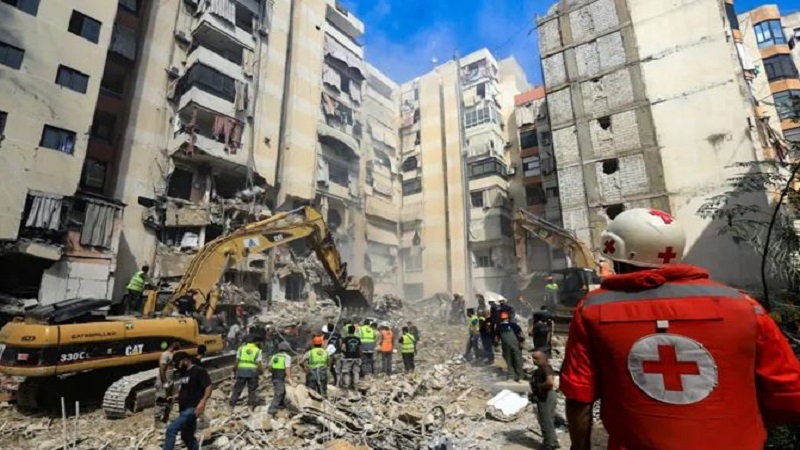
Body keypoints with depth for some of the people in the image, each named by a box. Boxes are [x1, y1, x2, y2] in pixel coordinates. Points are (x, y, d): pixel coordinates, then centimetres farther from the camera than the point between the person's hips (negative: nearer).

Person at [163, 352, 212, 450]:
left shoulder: (198, 371, -14)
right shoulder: (183, 373, 14)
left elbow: (209, 386, -21)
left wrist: (202, 402, -31)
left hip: (192, 409, -10)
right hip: (185, 410, 10)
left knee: (171, 430, -15)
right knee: (187, 437, 17)